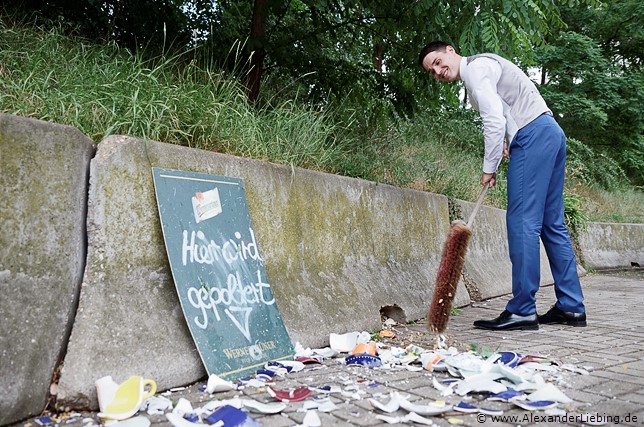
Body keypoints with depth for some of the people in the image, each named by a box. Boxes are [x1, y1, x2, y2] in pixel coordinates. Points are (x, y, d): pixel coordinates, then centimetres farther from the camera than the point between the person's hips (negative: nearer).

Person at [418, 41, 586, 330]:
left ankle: (522, 310, -11)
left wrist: (489, 168, -8)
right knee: (552, 223, 8)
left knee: (522, 222, -12)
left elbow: (494, 121, -15)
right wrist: (510, 144, 13)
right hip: (551, 132, 10)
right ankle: (571, 307, 12)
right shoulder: (484, 68, 26)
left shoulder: (475, 67, -5)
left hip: (533, 135, -10)